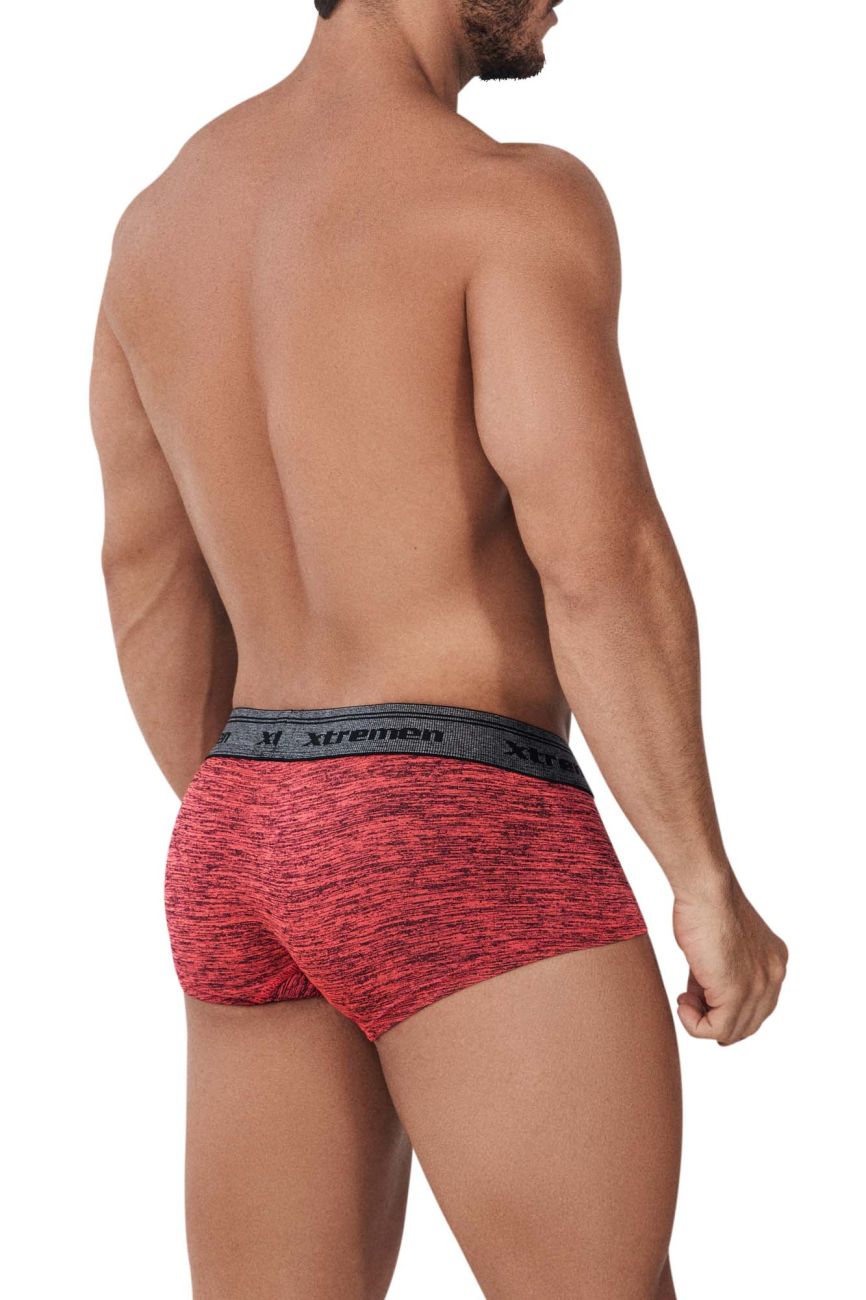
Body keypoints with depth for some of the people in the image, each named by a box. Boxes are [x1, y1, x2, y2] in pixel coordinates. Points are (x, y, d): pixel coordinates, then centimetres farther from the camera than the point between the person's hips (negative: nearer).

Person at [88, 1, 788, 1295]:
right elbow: (599, 563, -21)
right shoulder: (511, 198, -12)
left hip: (255, 856, 8)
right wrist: (710, 886, -11)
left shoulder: (165, 211, 13)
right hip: (466, 869, -8)